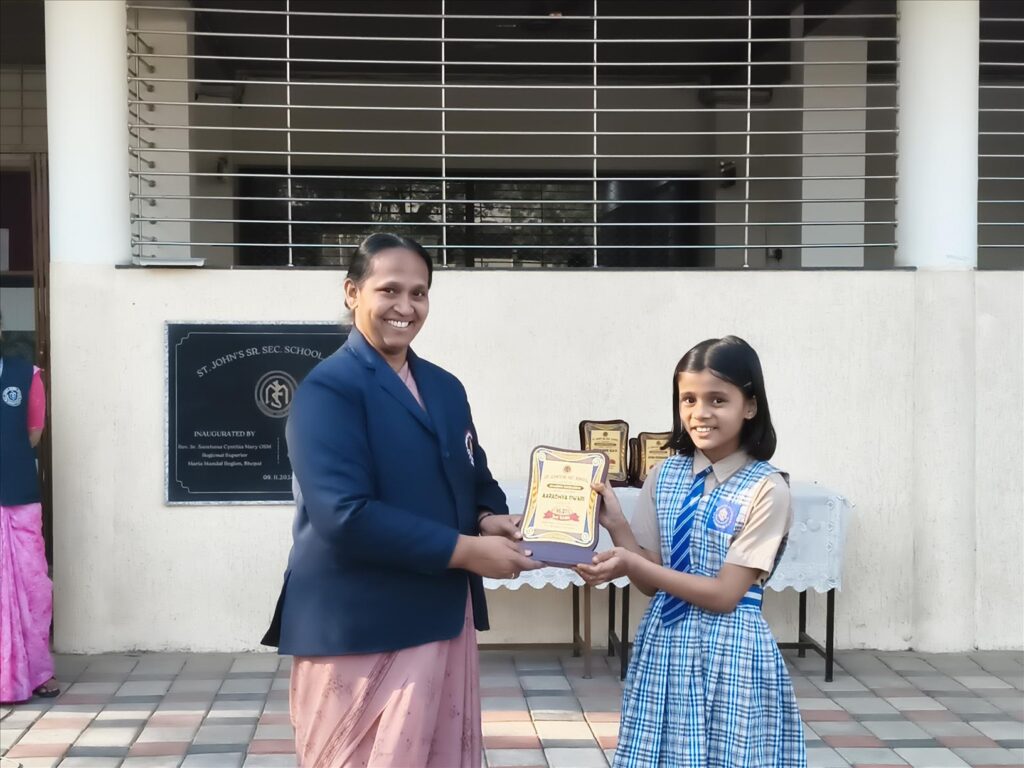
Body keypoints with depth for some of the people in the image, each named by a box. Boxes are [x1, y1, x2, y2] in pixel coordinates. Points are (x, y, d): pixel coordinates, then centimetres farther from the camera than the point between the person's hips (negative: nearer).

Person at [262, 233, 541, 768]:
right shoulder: (329, 388, -12)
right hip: (361, 631, -7)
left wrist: (491, 519, -5)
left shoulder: (445, 387, 13)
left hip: (444, 619, 8)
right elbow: (345, 515, -22)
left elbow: (475, 479, 19)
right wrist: (467, 550, -20)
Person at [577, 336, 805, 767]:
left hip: (729, 653, -4)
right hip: (663, 644, 5)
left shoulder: (767, 489, -13)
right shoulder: (665, 475, 2)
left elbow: (724, 594, -16)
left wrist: (630, 565, -22)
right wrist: (616, 524, -14)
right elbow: (651, 582, 2)